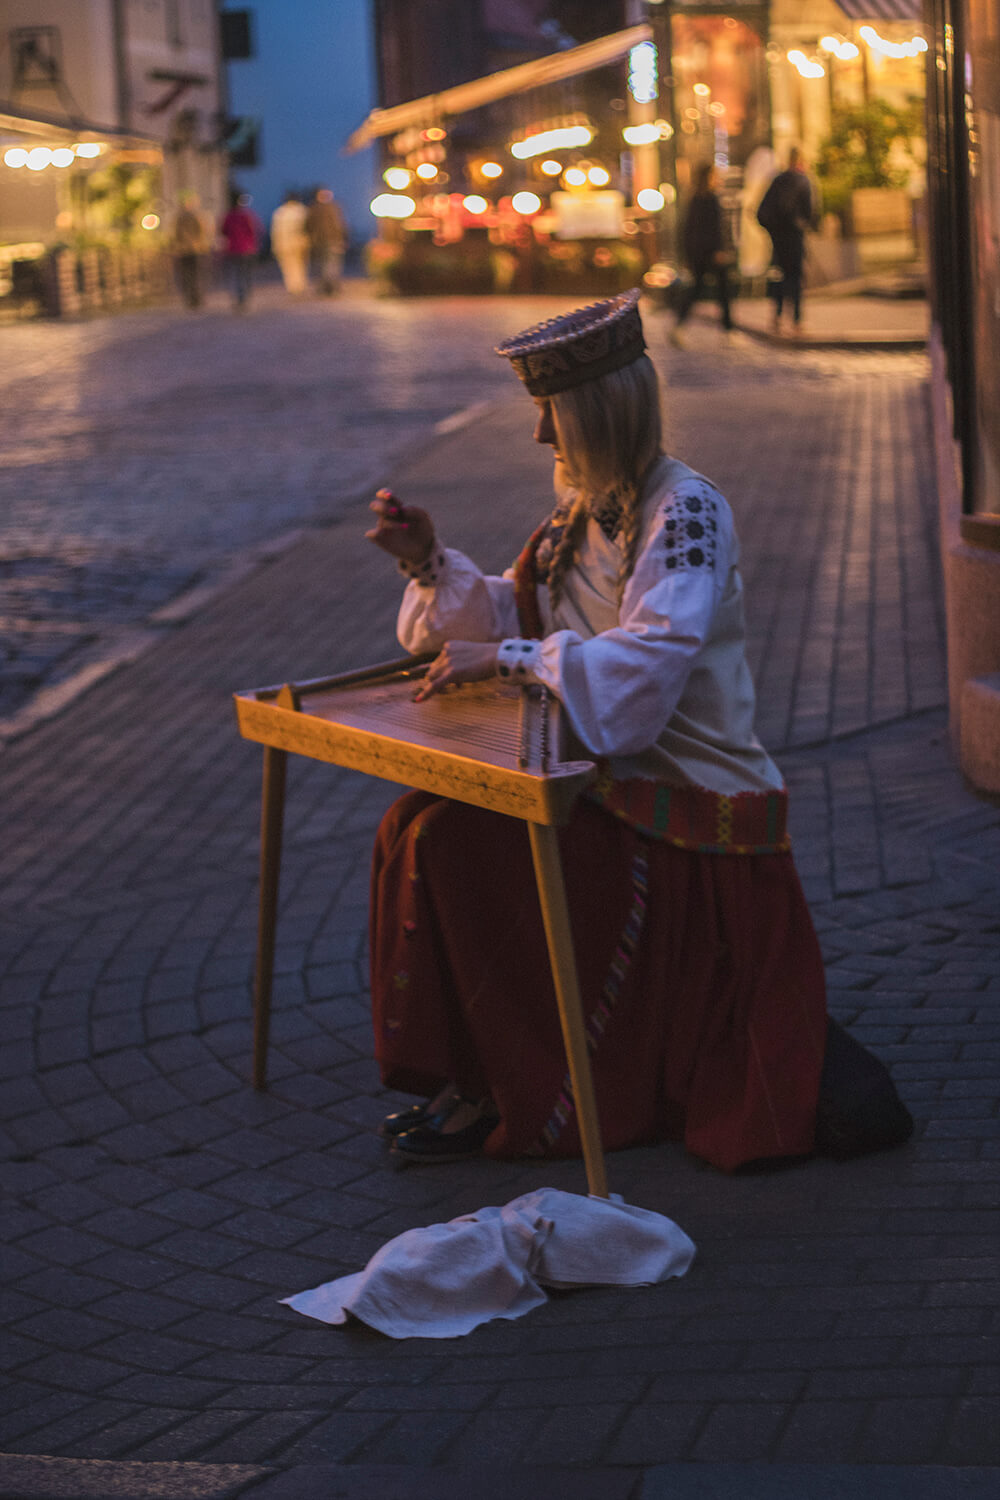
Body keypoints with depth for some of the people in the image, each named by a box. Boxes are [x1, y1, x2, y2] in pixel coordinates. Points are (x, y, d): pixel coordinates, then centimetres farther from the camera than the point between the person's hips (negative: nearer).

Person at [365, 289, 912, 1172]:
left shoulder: (686, 514, -17)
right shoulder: (587, 509, 10)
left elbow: (642, 669, -29)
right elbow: (518, 621, 14)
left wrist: (505, 659, -29)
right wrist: (431, 564, 0)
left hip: (686, 820, -9)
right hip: (609, 783, 9)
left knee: (456, 846, -21)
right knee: (419, 825, -4)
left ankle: (509, 1097, -7)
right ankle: (467, 1070, 5)